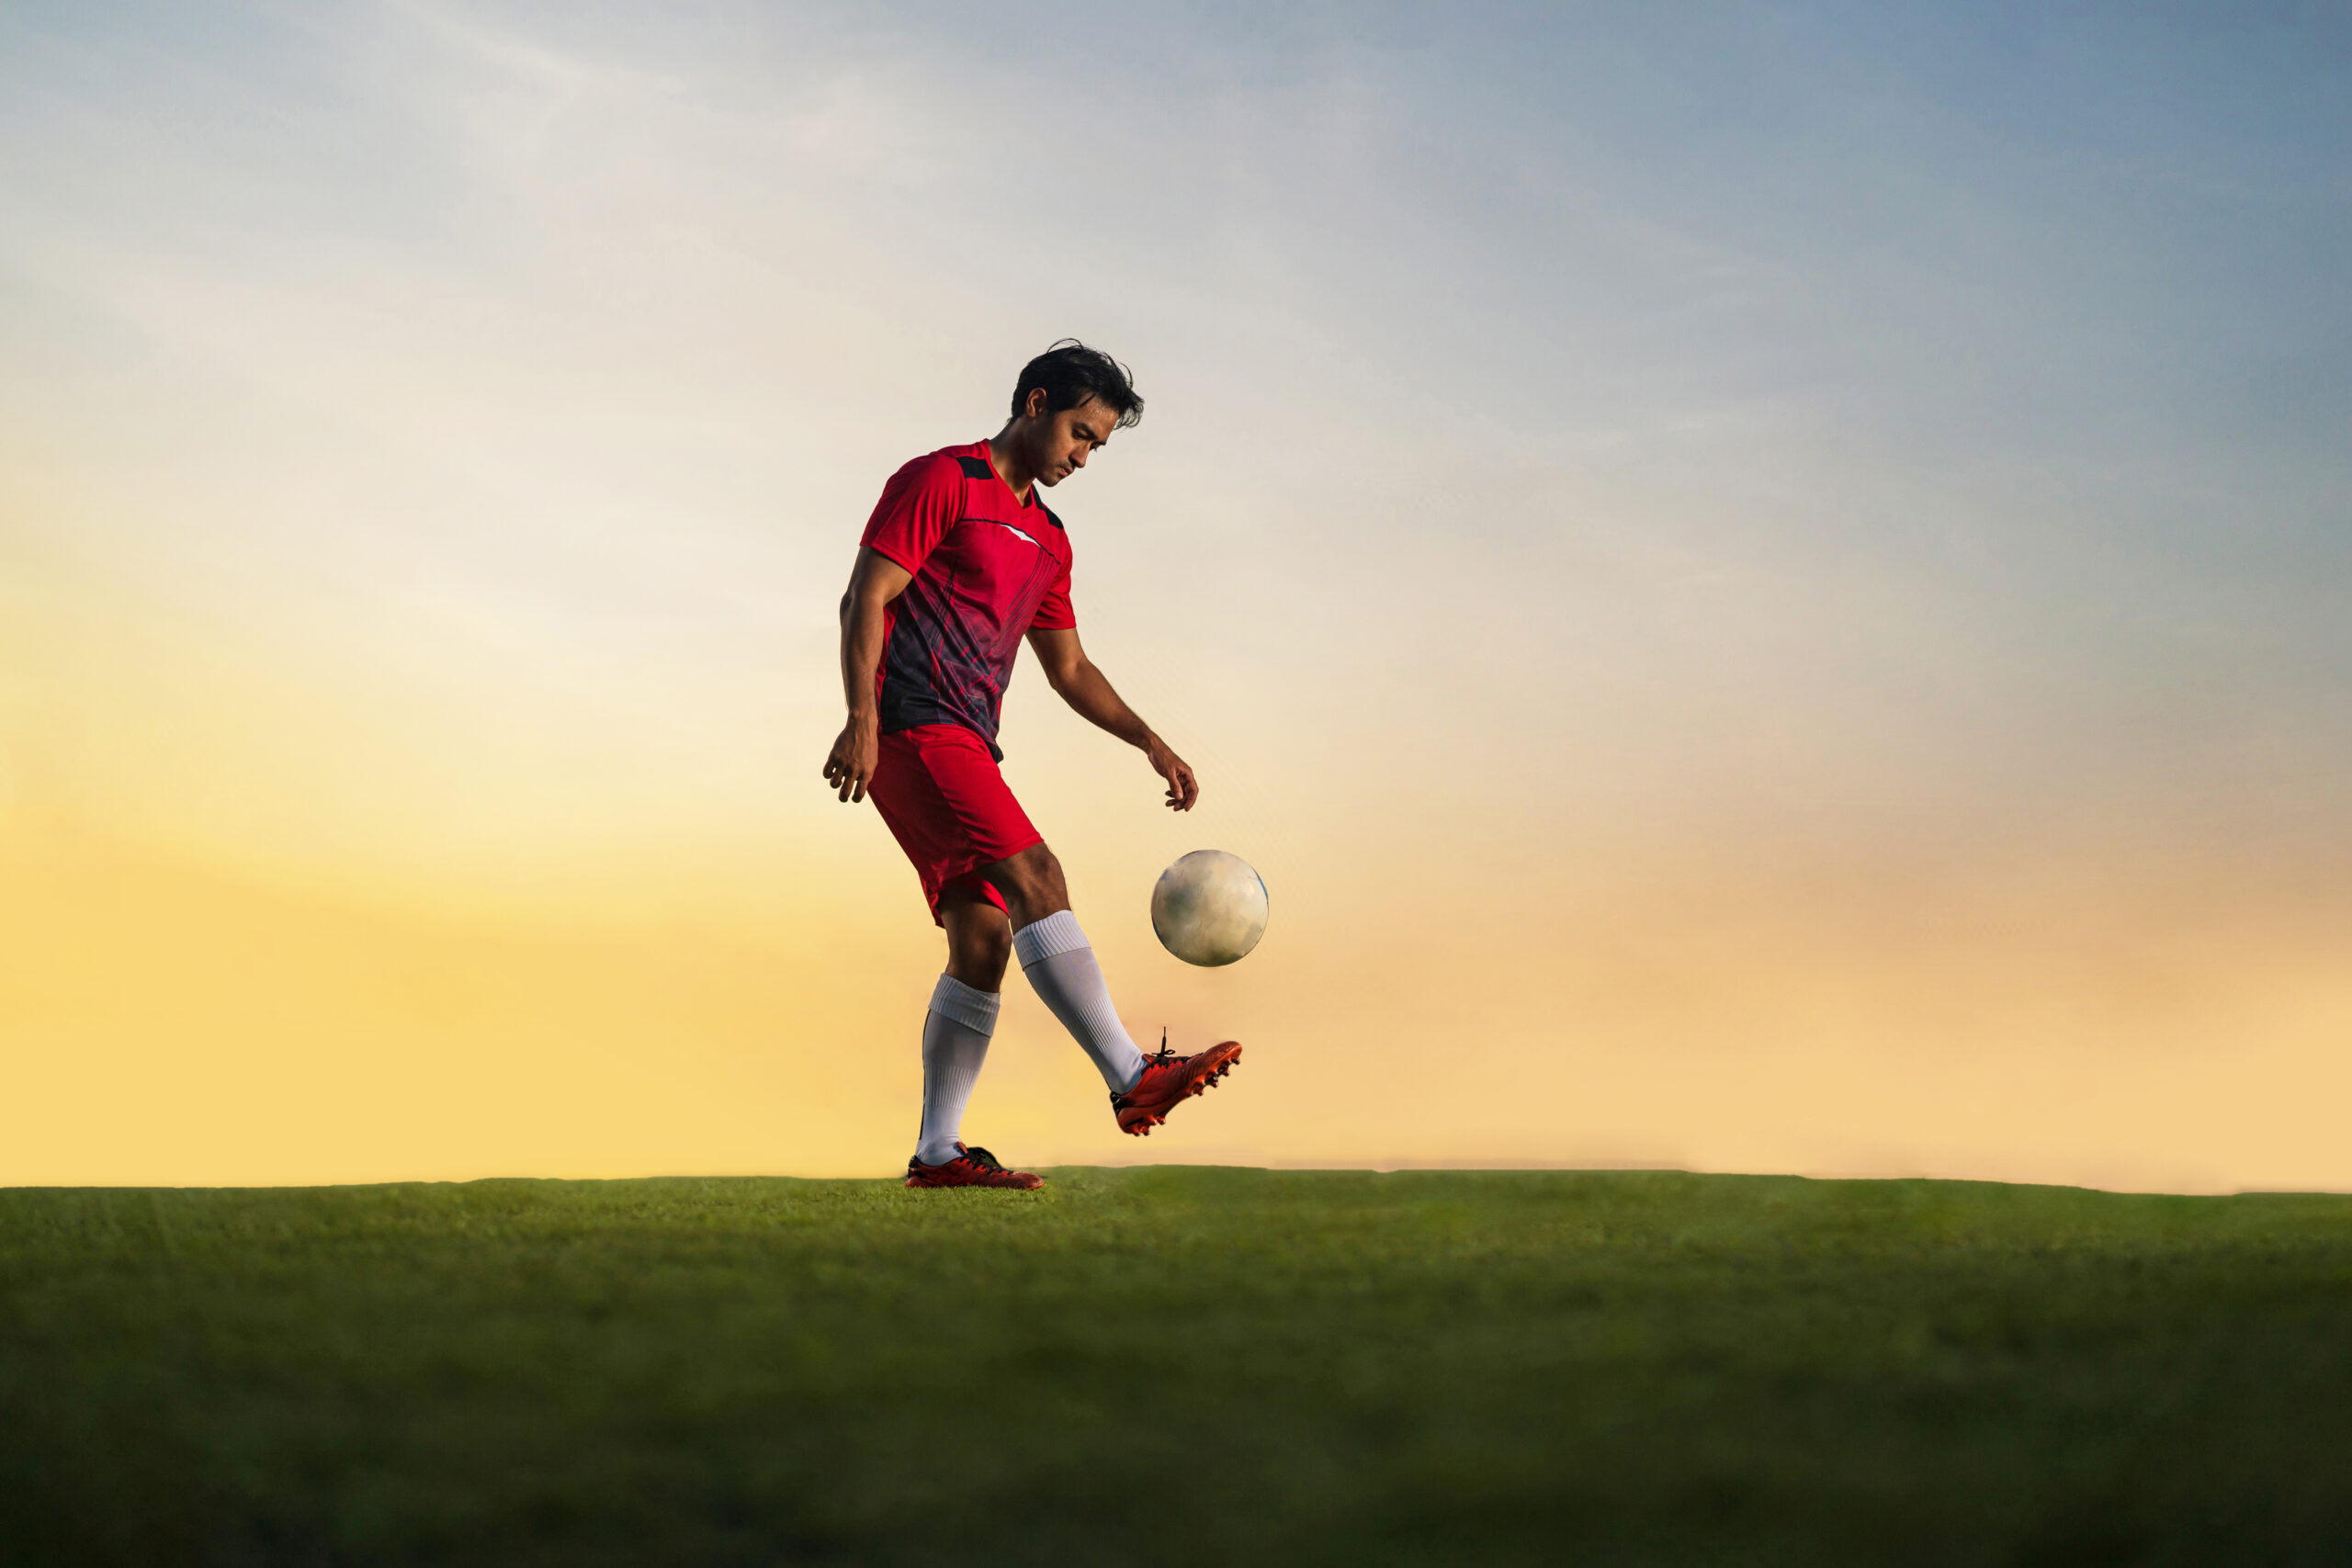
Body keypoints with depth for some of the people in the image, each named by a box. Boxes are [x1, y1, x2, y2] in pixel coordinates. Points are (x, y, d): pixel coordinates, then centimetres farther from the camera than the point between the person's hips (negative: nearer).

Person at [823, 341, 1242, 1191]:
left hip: (965, 745, 9)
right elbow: (864, 599, -11)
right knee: (1035, 880, -21)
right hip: (912, 729, -9)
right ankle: (1132, 1079, -26)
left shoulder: (1048, 539, 23)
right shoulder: (940, 481, -2)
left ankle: (936, 1151, 7)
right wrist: (861, 719, -22)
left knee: (983, 940, 3)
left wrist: (1151, 743, 17)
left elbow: (1069, 667, 28)